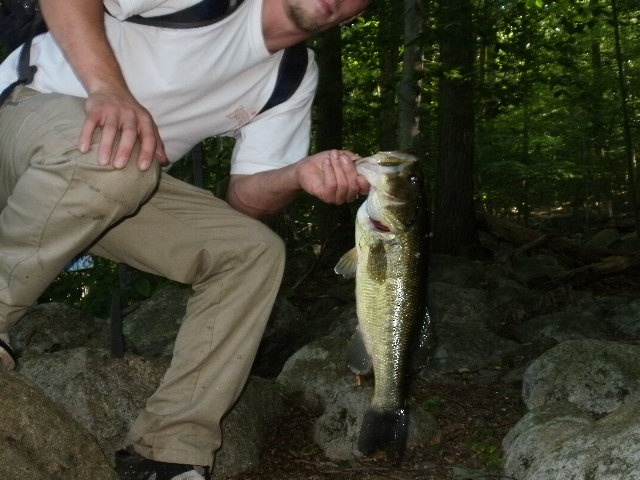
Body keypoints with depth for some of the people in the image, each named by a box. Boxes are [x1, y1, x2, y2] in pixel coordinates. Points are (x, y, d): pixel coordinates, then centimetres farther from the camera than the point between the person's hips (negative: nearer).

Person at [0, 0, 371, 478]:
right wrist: (107, 87, -34)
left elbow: (243, 199, 0)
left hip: (130, 183, 6)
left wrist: (300, 175, -21)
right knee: (111, 153, -38)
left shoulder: (296, 79, 4)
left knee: (254, 252, -8)